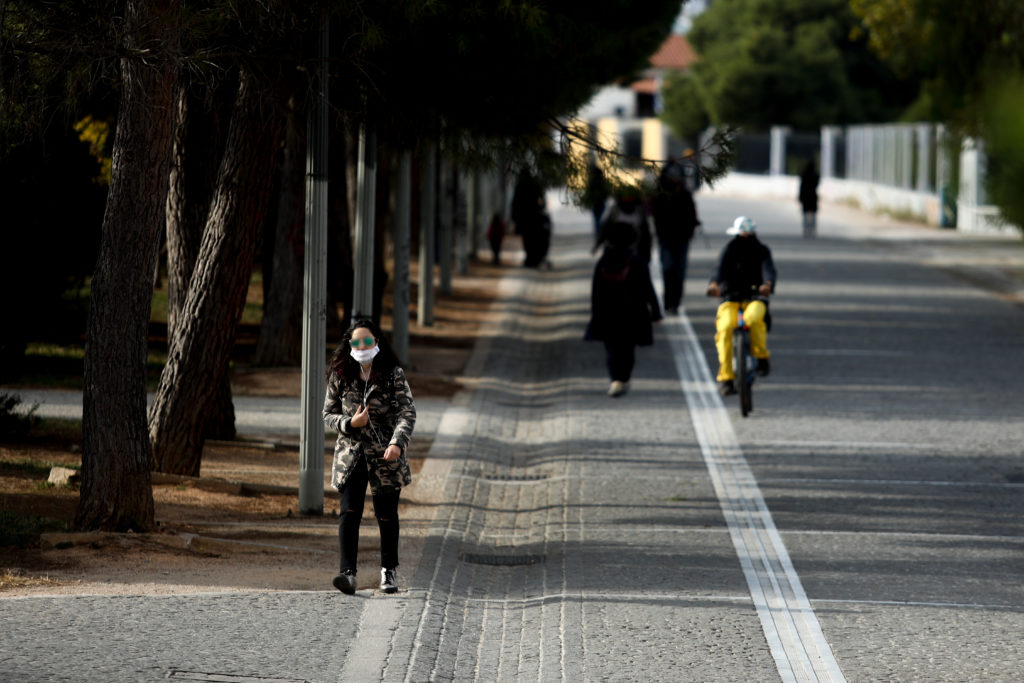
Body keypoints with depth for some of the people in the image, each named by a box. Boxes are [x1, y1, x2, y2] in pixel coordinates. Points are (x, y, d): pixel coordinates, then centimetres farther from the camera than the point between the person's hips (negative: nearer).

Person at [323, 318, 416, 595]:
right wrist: (349, 423, -13)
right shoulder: (340, 376, 3)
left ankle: (389, 570, 26)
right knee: (349, 513, -14)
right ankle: (348, 572, -20)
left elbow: (407, 412, -11)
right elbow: (328, 414, 9)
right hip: (350, 455, 1)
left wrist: (397, 442, -28)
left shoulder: (393, 375, -4)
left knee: (386, 517, 8)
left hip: (385, 457, -1)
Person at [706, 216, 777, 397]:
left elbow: (768, 269, -14)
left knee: (753, 318, -36)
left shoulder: (762, 251, 6)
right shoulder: (730, 249, 5)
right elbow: (720, 268, -14)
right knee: (725, 327, -28)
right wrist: (714, 283, -37)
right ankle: (725, 378, -25)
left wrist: (768, 284, -39)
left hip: (754, 298, -1)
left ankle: (762, 357, -12)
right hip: (730, 299, 1)